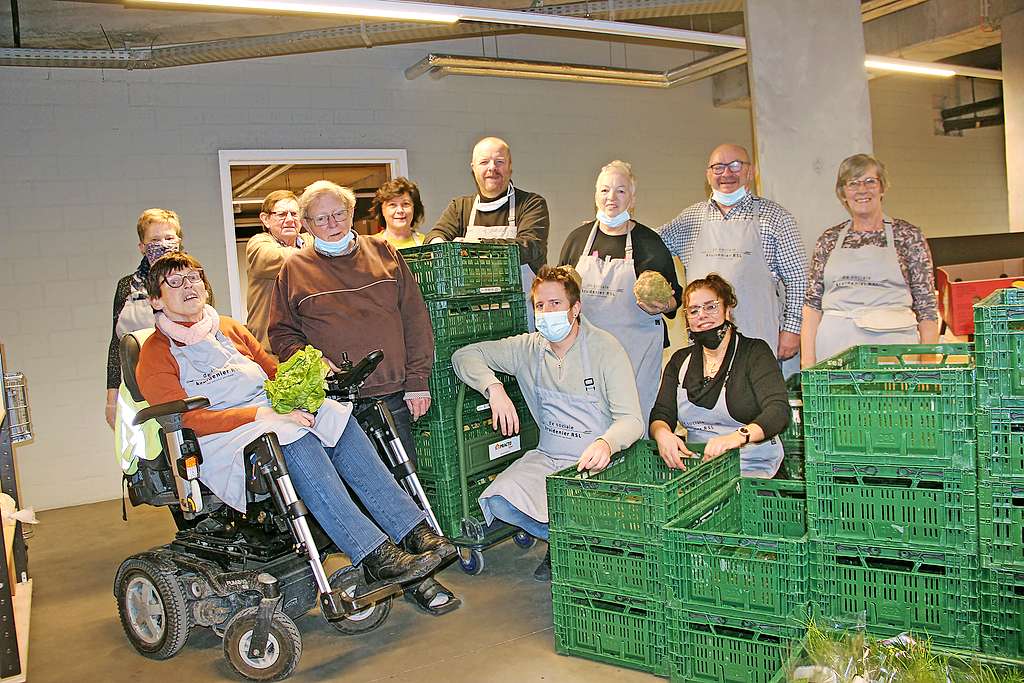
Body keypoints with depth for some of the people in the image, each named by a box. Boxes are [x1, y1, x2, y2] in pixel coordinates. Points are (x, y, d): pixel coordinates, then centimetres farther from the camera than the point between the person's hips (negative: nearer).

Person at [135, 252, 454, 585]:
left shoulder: (228, 327, 23)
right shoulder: (156, 355, 3)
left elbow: (273, 370, 26)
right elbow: (187, 420, -10)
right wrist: (265, 414, -21)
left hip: (270, 415, 6)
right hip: (220, 440, -6)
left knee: (336, 417, -24)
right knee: (295, 439, -35)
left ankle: (413, 530, -31)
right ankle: (374, 554, -41)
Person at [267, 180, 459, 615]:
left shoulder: (382, 254, 11)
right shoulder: (295, 269, 8)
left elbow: (415, 319, 8)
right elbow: (281, 333, 11)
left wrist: (418, 381, 2)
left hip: (392, 395, 2)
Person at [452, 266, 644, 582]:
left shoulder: (605, 348, -9)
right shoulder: (528, 348, 4)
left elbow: (631, 419, -16)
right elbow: (465, 355, 4)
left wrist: (606, 443, -39)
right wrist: (494, 388, -16)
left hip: (596, 462, -4)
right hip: (547, 458, 4)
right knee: (499, 502, -21)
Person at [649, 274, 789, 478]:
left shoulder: (755, 352, 0)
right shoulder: (680, 361, 14)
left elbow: (778, 412, -14)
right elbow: (661, 414, 6)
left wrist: (738, 436, -33)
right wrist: (662, 433, -19)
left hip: (753, 467, -3)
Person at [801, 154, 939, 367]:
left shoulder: (907, 236, 6)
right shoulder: (829, 240, 11)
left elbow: (927, 305, 5)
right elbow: (812, 303, 8)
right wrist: (808, 362, 0)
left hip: (891, 343, -1)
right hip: (834, 347, 2)